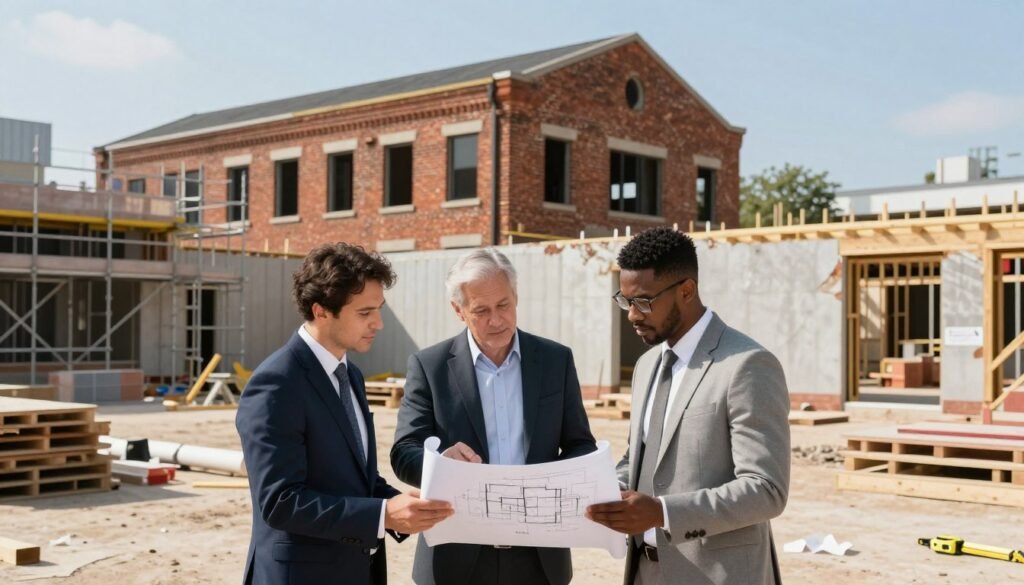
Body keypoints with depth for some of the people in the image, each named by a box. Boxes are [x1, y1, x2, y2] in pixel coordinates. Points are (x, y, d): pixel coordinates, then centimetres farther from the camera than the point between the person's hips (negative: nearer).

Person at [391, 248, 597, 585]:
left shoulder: (556, 359, 3)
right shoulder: (429, 366, -3)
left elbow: (581, 447, 6)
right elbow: (404, 455, -6)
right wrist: (441, 460, -28)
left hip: (538, 555, 2)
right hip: (458, 556, -1)